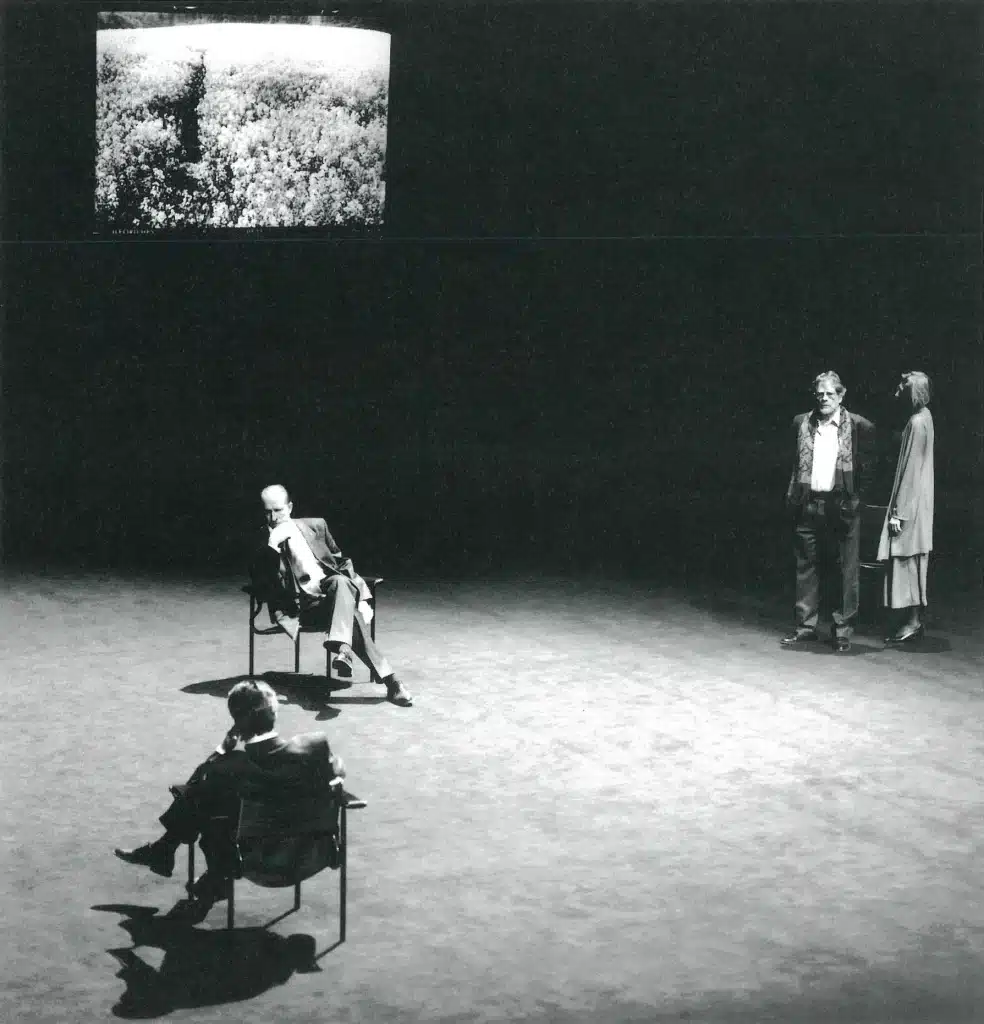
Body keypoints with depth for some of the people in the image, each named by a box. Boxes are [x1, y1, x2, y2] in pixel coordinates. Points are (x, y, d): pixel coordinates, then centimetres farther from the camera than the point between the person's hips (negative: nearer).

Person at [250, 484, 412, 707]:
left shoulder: (315, 526, 13)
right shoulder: (263, 547, 4)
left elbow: (342, 561, 23)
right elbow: (261, 592, -10)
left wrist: (356, 592, 6)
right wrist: (272, 546, -18)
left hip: (334, 588, 3)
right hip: (305, 602, -2)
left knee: (340, 582, -37)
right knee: (351, 616, -34)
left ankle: (342, 649, -56)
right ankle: (389, 680, -41)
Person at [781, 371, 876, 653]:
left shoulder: (859, 426, -1)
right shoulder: (801, 423, 10)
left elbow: (867, 466, 1)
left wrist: (855, 497, -5)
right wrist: (793, 497, 7)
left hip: (841, 506, -4)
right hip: (808, 506, 4)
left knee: (844, 571, 1)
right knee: (806, 567, 8)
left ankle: (843, 631, 8)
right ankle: (806, 626, 16)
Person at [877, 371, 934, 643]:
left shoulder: (917, 422, -18)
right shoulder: (924, 416, 10)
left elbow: (910, 469, -20)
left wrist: (899, 512, -19)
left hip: (911, 501, -10)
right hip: (918, 500, 10)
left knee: (906, 560, -4)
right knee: (912, 562, 12)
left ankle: (912, 622, -1)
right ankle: (914, 621, 17)